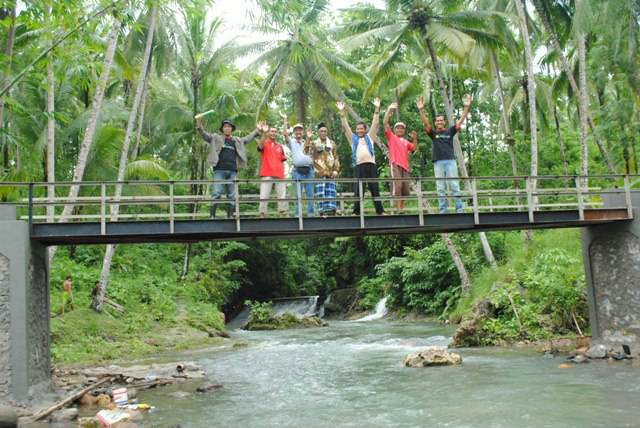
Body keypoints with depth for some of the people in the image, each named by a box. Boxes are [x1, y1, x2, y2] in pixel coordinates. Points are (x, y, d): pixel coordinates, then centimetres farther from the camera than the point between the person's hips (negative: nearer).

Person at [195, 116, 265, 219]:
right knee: (216, 194, -11)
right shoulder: (216, 138, 10)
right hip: (219, 170, -4)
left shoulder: (237, 141, 20)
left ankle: (230, 217, 8)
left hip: (232, 171, 4)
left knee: (232, 196, 3)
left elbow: (247, 139, 31)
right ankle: (212, 216, -9)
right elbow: (204, 134, 1)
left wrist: (257, 130, 27)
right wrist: (199, 124, -15)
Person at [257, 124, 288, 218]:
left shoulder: (280, 146, 19)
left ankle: (283, 214, 7)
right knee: (264, 196, -6)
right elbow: (260, 146, -20)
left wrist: (283, 174, 10)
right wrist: (265, 133, -34)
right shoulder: (264, 144, 6)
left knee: (282, 196, 3)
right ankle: (262, 215, -5)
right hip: (267, 174, -4)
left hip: (279, 175, 5)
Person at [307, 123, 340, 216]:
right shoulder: (314, 144, 9)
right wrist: (308, 139, -15)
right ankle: (323, 211, -2)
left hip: (330, 172, 2)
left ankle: (331, 210, 5)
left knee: (331, 192, 0)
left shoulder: (332, 144, 14)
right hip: (319, 172, -2)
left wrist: (336, 170, 1)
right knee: (321, 192, -5)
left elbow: (336, 158, 13)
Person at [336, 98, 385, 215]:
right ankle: (356, 212, -1)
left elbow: (375, 123, 14)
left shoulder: (370, 137, 19)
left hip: (371, 165, 0)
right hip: (358, 166, 0)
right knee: (358, 190, -2)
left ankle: (380, 211, 3)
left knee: (375, 189, 1)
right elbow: (345, 126, 14)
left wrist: (377, 109, 7)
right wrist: (342, 112, 6)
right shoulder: (353, 138, 20)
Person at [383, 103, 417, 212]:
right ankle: (398, 209, -17)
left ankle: (402, 208, 17)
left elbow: (414, 148, 12)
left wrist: (415, 139, -1)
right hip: (395, 164, -5)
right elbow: (385, 123, 4)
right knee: (397, 186, -18)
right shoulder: (391, 137, 13)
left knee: (406, 189, 3)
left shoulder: (406, 142, 27)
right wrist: (389, 109, 2)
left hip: (405, 165, 5)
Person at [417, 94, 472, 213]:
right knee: (440, 188, 2)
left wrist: (466, 107, -7)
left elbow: (461, 120, 3)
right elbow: (425, 123, -3)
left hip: (450, 161, -1)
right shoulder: (433, 133, 10)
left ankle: (459, 210, -1)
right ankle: (442, 211, 4)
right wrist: (421, 110, -17)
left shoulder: (450, 131, 10)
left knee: (455, 186, -1)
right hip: (438, 162, 1)